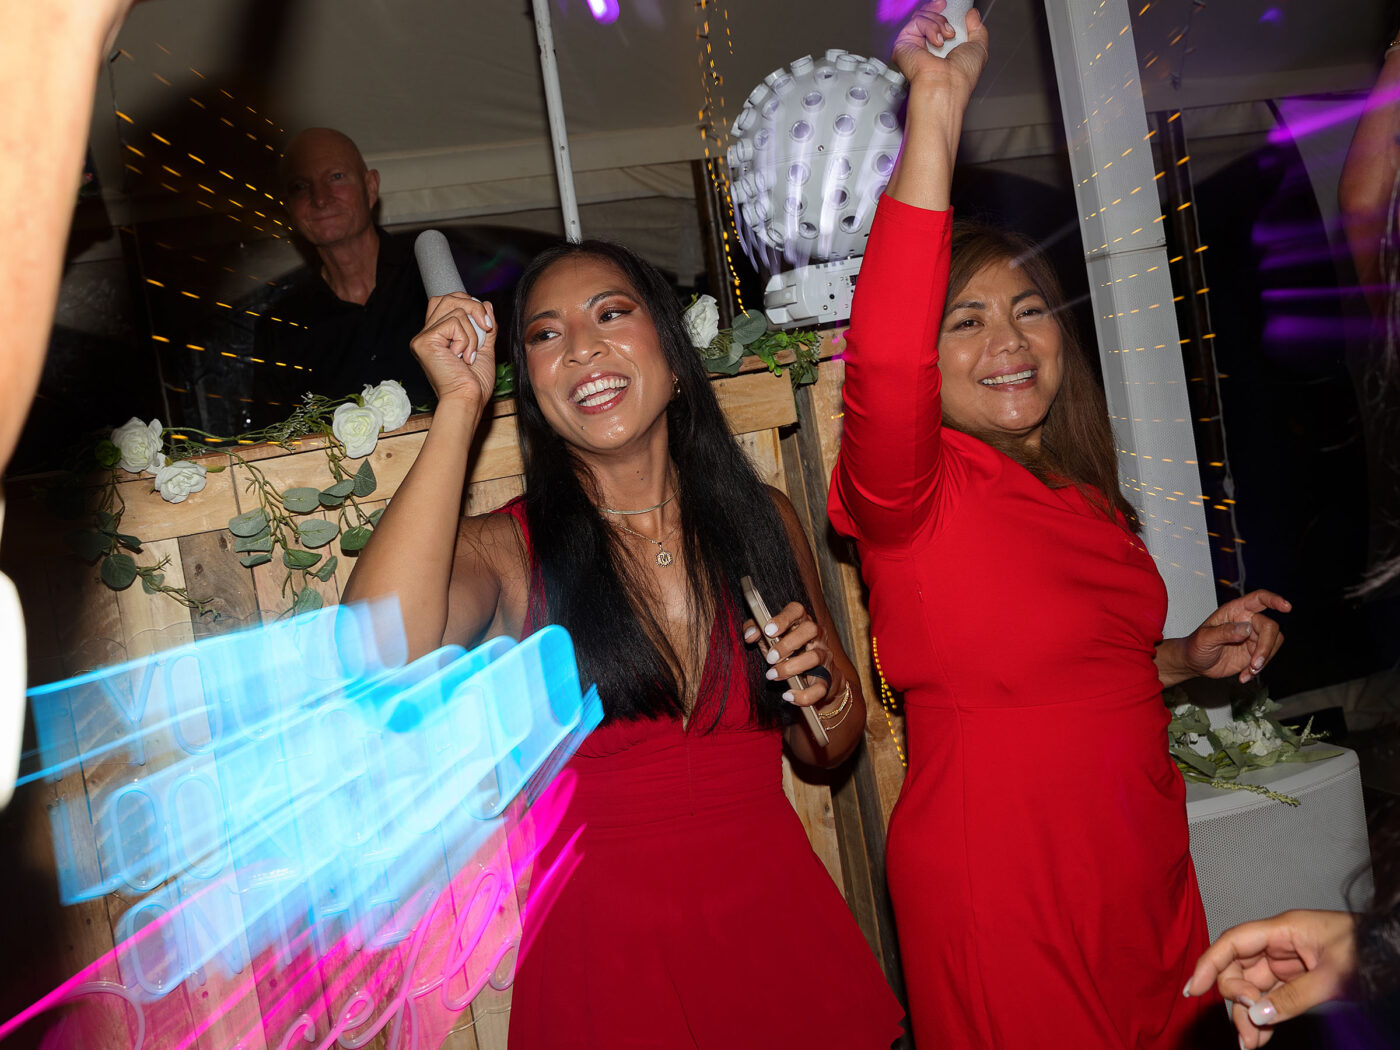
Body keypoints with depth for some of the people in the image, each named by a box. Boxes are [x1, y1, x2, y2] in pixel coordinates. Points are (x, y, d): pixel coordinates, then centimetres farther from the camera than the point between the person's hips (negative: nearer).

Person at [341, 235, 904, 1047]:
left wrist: (825, 690, -13)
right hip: (605, 955, -2)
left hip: (776, 930, 3)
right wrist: (460, 406, -24)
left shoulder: (762, 520, -1)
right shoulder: (505, 549, -10)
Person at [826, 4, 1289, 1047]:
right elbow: (883, 356, -39)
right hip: (1003, 888, -7)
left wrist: (1190, 657, 2)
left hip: (1143, 870, 7)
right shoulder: (916, 492, -16)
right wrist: (937, 103, -37)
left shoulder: (1085, 492, 6)